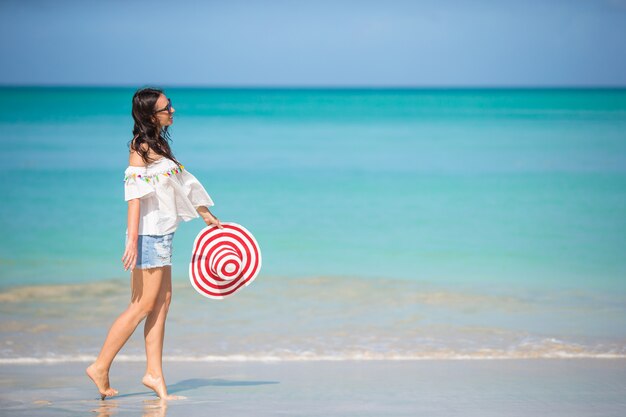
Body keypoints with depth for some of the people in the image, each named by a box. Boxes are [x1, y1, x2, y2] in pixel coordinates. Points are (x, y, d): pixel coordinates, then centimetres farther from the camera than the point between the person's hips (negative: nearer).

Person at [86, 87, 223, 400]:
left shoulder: (159, 144, 14)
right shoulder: (141, 147, -13)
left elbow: (181, 184, 23)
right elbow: (134, 195, -19)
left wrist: (206, 215, 29)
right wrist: (132, 241, -24)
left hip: (162, 234, 9)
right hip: (148, 235, -9)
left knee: (162, 301, 6)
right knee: (144, 305, -7)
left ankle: (154, 373, 9)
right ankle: (100, 367, -2)